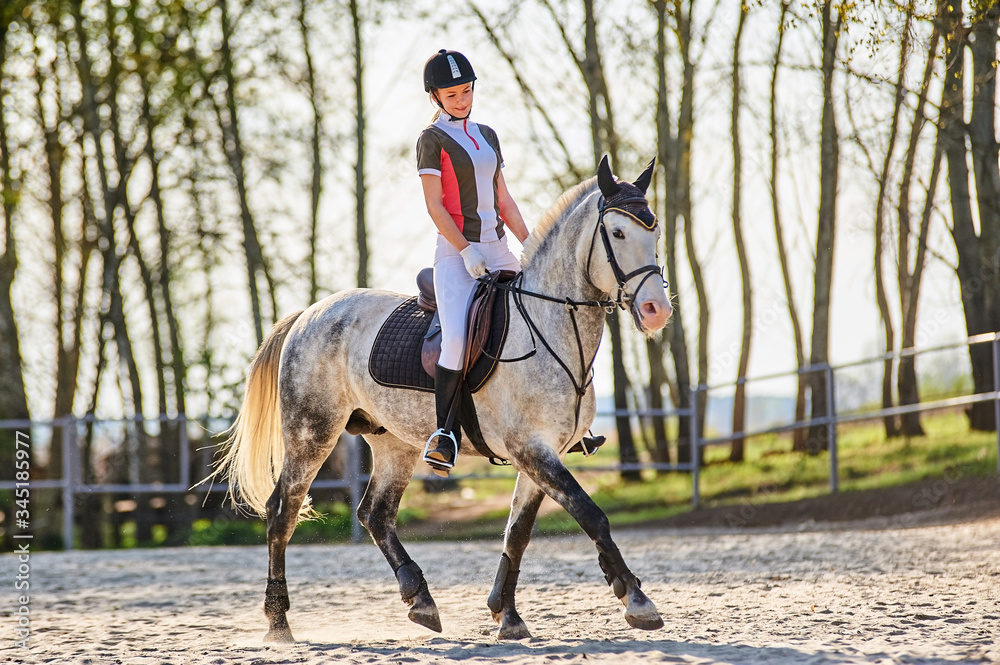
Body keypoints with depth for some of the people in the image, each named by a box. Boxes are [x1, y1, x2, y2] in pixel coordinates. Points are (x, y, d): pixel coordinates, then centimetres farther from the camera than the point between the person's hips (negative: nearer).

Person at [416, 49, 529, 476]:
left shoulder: (487, 136, 17)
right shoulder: (432, 140, -2)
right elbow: (434, 205, -9)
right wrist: (466, 249, -18)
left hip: (497, 248, 6)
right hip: (457, 252, -6)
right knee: (458, 341, -25)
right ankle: (444, 433, -19)